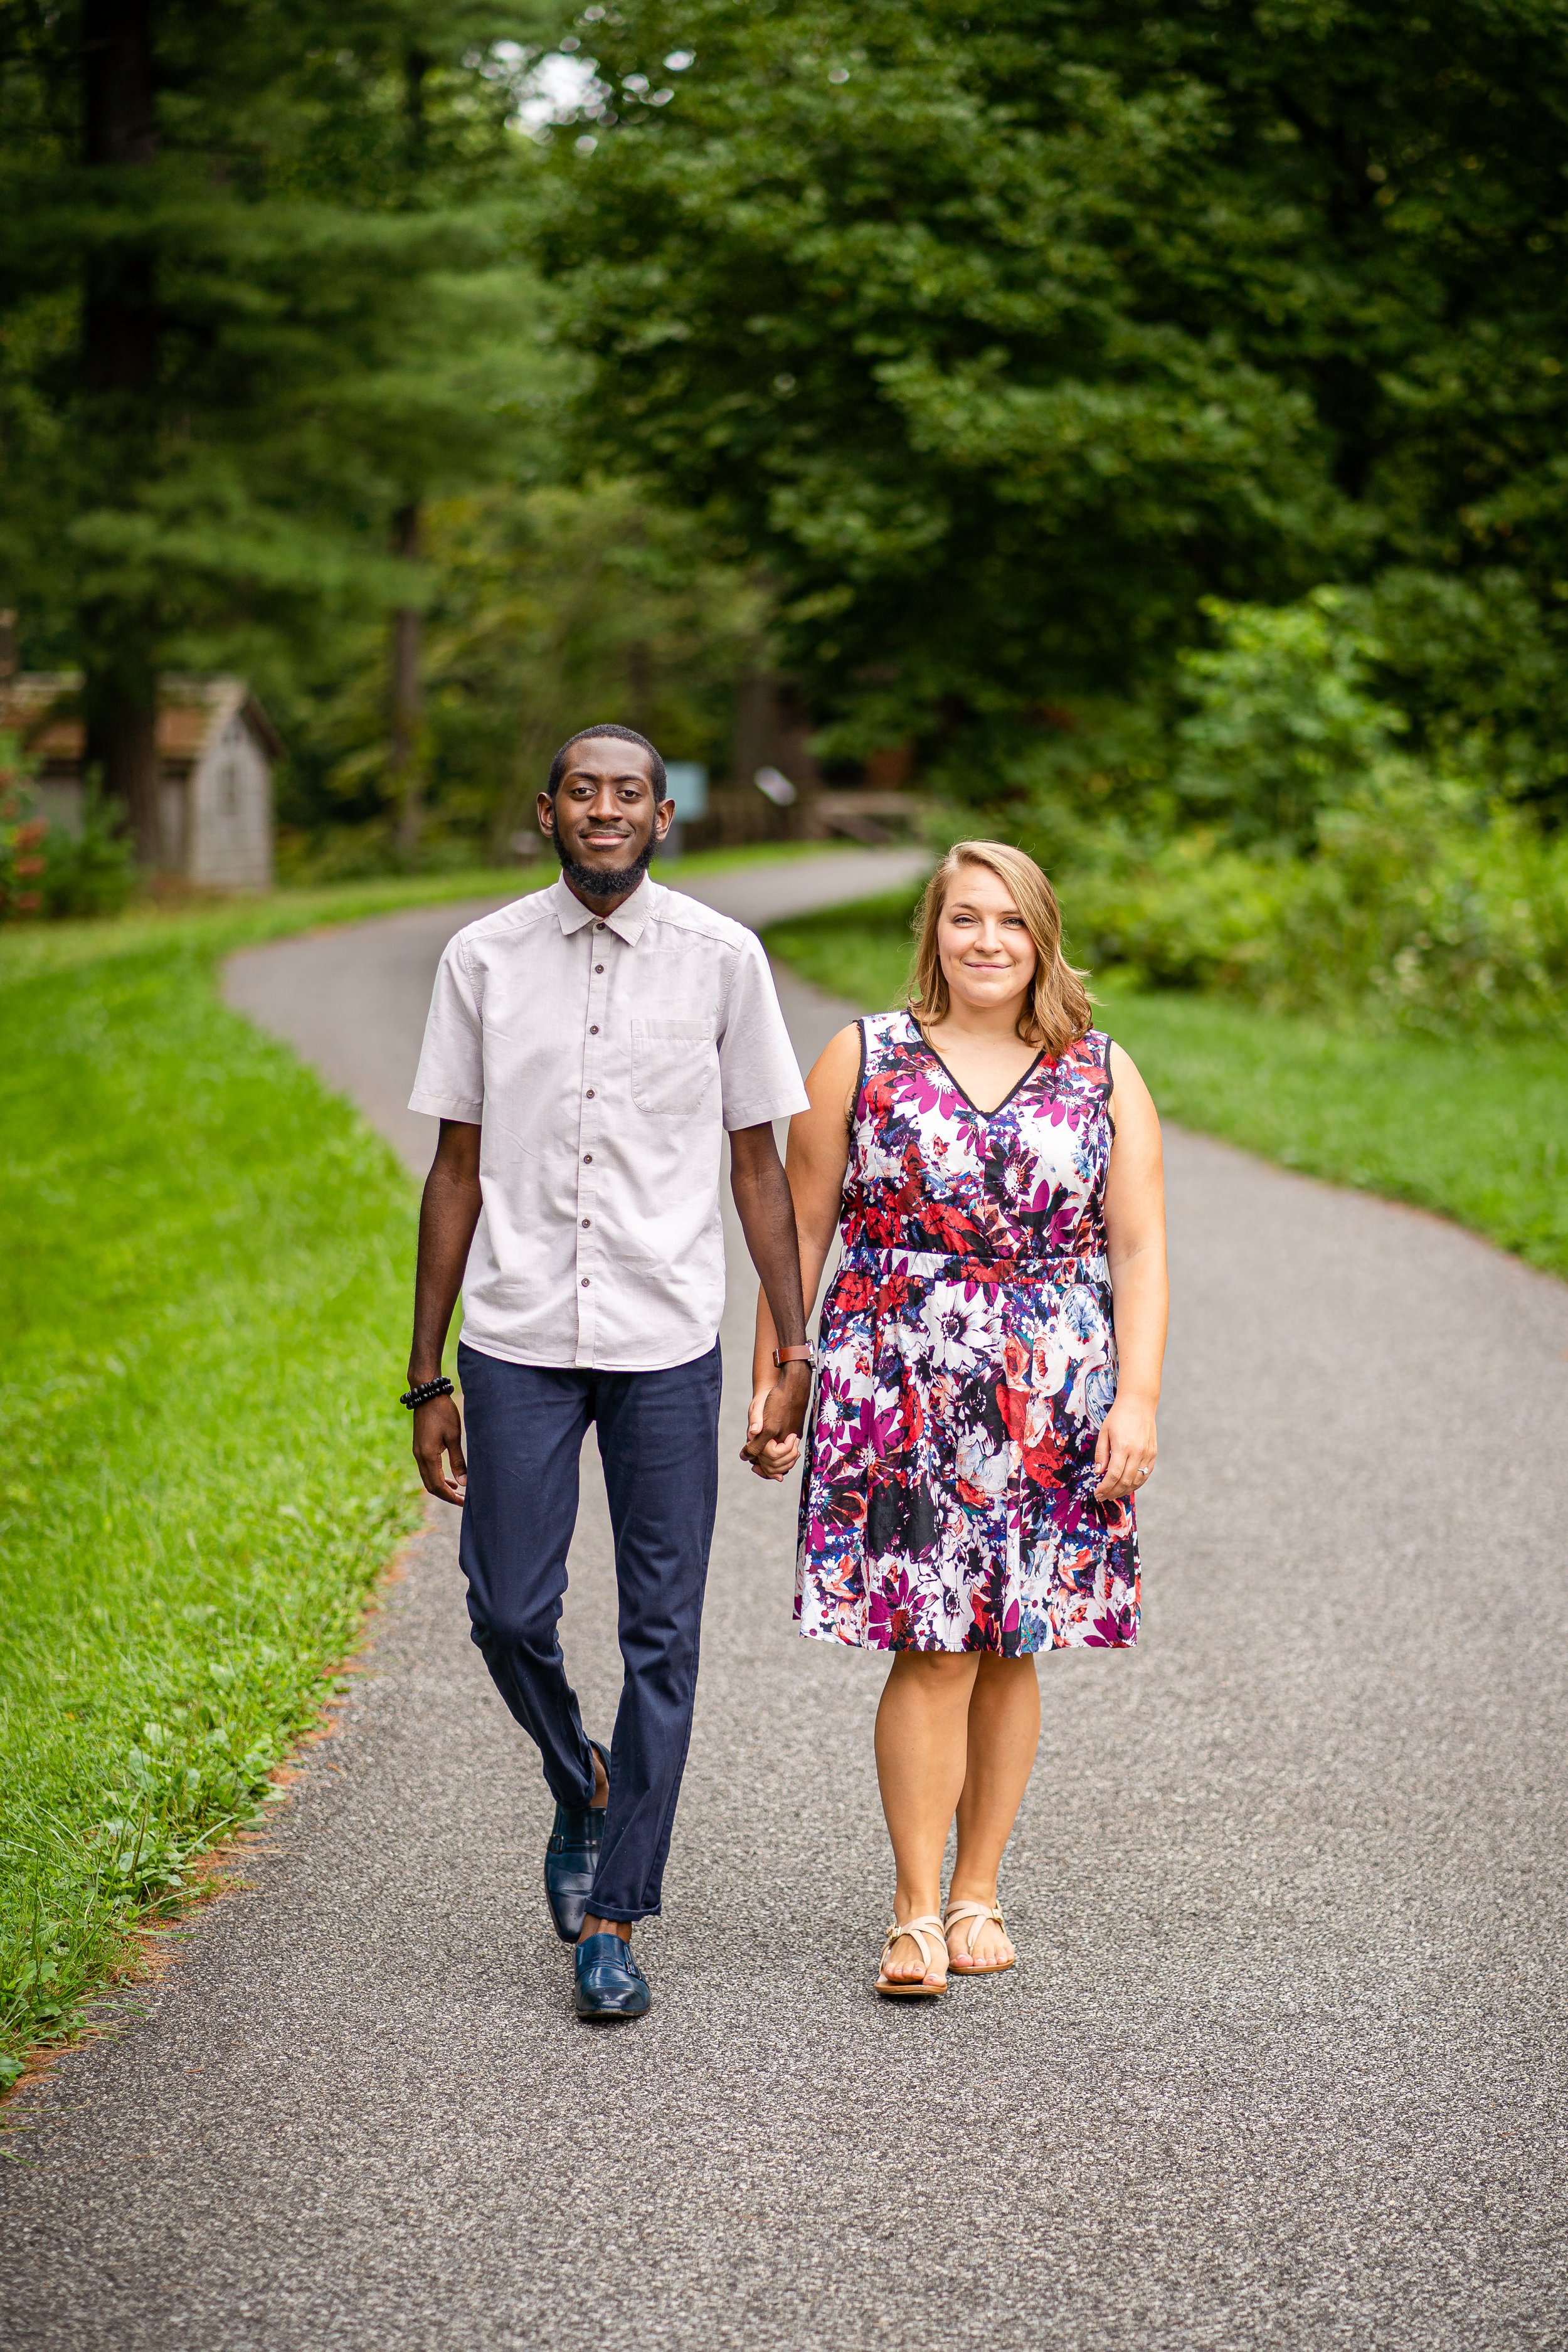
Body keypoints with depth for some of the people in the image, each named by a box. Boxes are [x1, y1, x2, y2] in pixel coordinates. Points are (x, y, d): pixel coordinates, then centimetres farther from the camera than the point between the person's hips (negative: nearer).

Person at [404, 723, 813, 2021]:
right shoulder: (483, 961, 3)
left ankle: (615, 1921, 11)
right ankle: (582, 1793, 31)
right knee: (510, 1610, 0)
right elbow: (458, 1170, 7)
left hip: (667, 1343, -1)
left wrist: (796, 1352, 0)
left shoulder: (722, 960, 1)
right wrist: (427, 1376, 5)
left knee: (663, 1637, 1)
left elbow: (758, 1165, 6)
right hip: (516, 1340, 1)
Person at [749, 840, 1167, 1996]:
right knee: (933, 1655, -6)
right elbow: (799, 1230, 6)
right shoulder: (864, 1060, 3)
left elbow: (1140, 1248, 3)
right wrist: (771, 1384, 3)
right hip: (901, 1401, -2)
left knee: (1010, 1653, 7)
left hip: (1051, 1412, 2)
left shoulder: (1103, 1076, 7)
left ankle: (978, 1896, 20)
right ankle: (916, 1913, 2)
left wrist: (1136, 1399, -7)